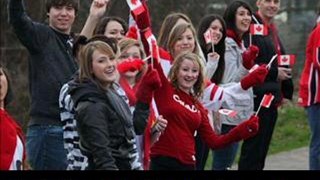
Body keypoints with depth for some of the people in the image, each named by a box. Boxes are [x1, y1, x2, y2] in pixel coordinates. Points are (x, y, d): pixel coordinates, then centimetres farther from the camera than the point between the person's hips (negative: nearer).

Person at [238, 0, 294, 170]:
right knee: (252, 149, -6)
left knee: (262, 149, 12)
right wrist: (274, 72, -18)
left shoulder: (272, 30, 17)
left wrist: (285, 93, 17)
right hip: (257, 97, -9)